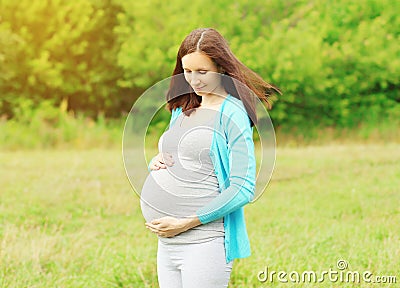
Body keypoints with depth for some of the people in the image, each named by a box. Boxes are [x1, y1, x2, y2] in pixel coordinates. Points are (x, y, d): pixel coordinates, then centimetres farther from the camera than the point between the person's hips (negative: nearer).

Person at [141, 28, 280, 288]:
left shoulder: (232, 113, -7)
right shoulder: (182, 109, 14)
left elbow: (243, 189, -14)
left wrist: (185, 223, -15)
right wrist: (156, 162, 1)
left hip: (204, 243, -7)